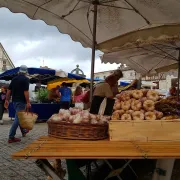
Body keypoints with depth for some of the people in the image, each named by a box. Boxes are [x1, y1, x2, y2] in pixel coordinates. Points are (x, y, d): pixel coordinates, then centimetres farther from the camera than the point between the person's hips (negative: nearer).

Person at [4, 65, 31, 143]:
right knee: (18, 118, -6)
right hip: (21, 101, -8)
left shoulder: (14, 79, 10)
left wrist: (7, 100, 14)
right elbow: (26, 92, -19)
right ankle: (11, 137, -7)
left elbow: (9, 90, 10)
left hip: (14, 101, 8)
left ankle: (23, 131, 39)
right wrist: (28, 102, -18)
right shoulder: (25, 79, -10)